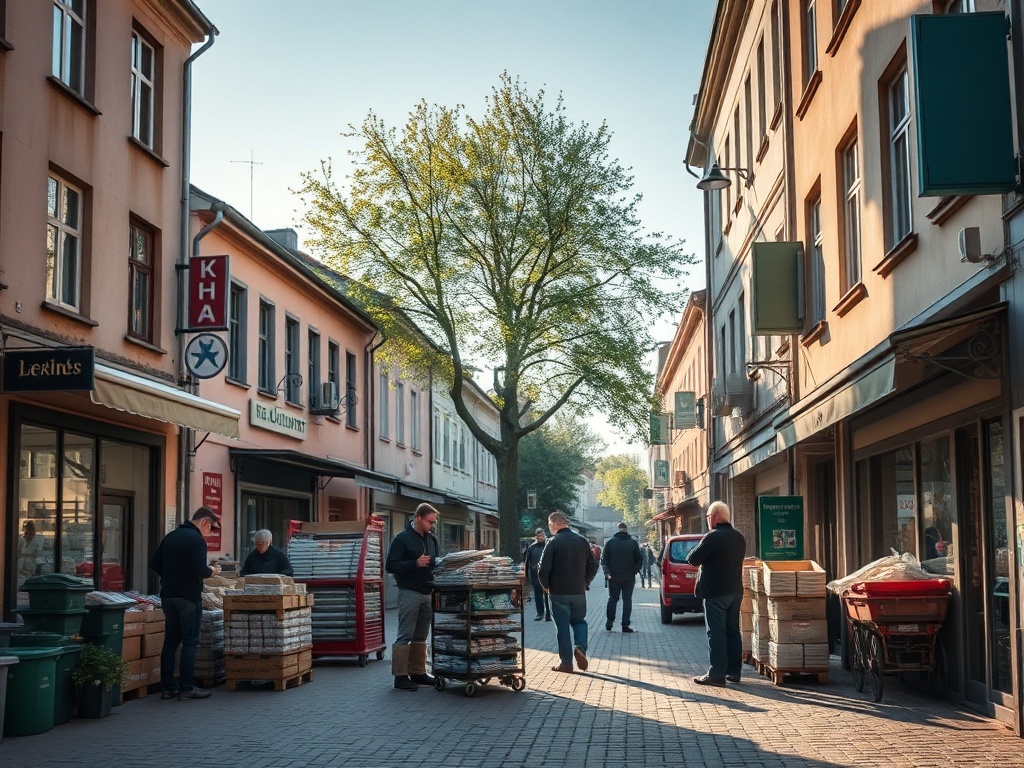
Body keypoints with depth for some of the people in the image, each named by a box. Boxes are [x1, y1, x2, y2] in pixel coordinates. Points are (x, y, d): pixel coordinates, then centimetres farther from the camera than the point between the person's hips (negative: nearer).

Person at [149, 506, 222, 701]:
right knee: (190, 642, -1)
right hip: (189, 597, -7)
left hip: (168, 595, 7)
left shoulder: (170, 537, 11)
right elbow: (199, 570, -22)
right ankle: (186, 688, -2)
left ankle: (167, 687, 13)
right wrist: (212, 571, -2)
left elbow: (154, 564, 13)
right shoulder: (197, 539, -14)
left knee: (170, 641, 12)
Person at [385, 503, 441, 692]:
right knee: (405, 636, -5)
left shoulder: (432, 539, 12)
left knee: (421, 636, 11)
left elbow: (437, 562, 23)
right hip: (409, 593, -7)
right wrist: (415, 564, -21)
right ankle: (400, 676, -3)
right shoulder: (403, 538, -7)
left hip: (427, 593, 7)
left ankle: (418, 672, 17)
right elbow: (390, 566, -11)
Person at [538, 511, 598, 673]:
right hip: (579, 591, 4)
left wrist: (546, 585, 1)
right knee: (579, 620, 19)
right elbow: (593, 565, 6)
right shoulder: (582, 541, 4)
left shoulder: (553, 542, -10)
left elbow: (544, 568, -15)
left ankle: (566, 662, 4)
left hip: (558, 592, -4)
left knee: (562, 626, 4)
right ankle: (580, 647, -6)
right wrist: (585, 582, 14)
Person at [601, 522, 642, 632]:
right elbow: (639, 560, -3)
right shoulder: (633, 543, -2)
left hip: (614, 576, 1)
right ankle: (625, 625, 0)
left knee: (613, 599, 14)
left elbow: (604, 559, -2)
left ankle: (609, 622, 13)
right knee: (627, 600, 4)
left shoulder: (610, 542, 0)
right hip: (629, 577, -1)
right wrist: (635, 571, 5)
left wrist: (607, 572, -1)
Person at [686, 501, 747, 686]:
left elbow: (693, 559, -16)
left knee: (716, 633, -4)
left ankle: (717, 674, -4)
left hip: (715, 593, -8)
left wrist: (696, 551, 5)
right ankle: (734, 672, 17)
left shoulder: (712, 537, -17)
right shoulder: (739, 537, 9)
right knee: (733, 631, 13)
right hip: (735, 591, 8)